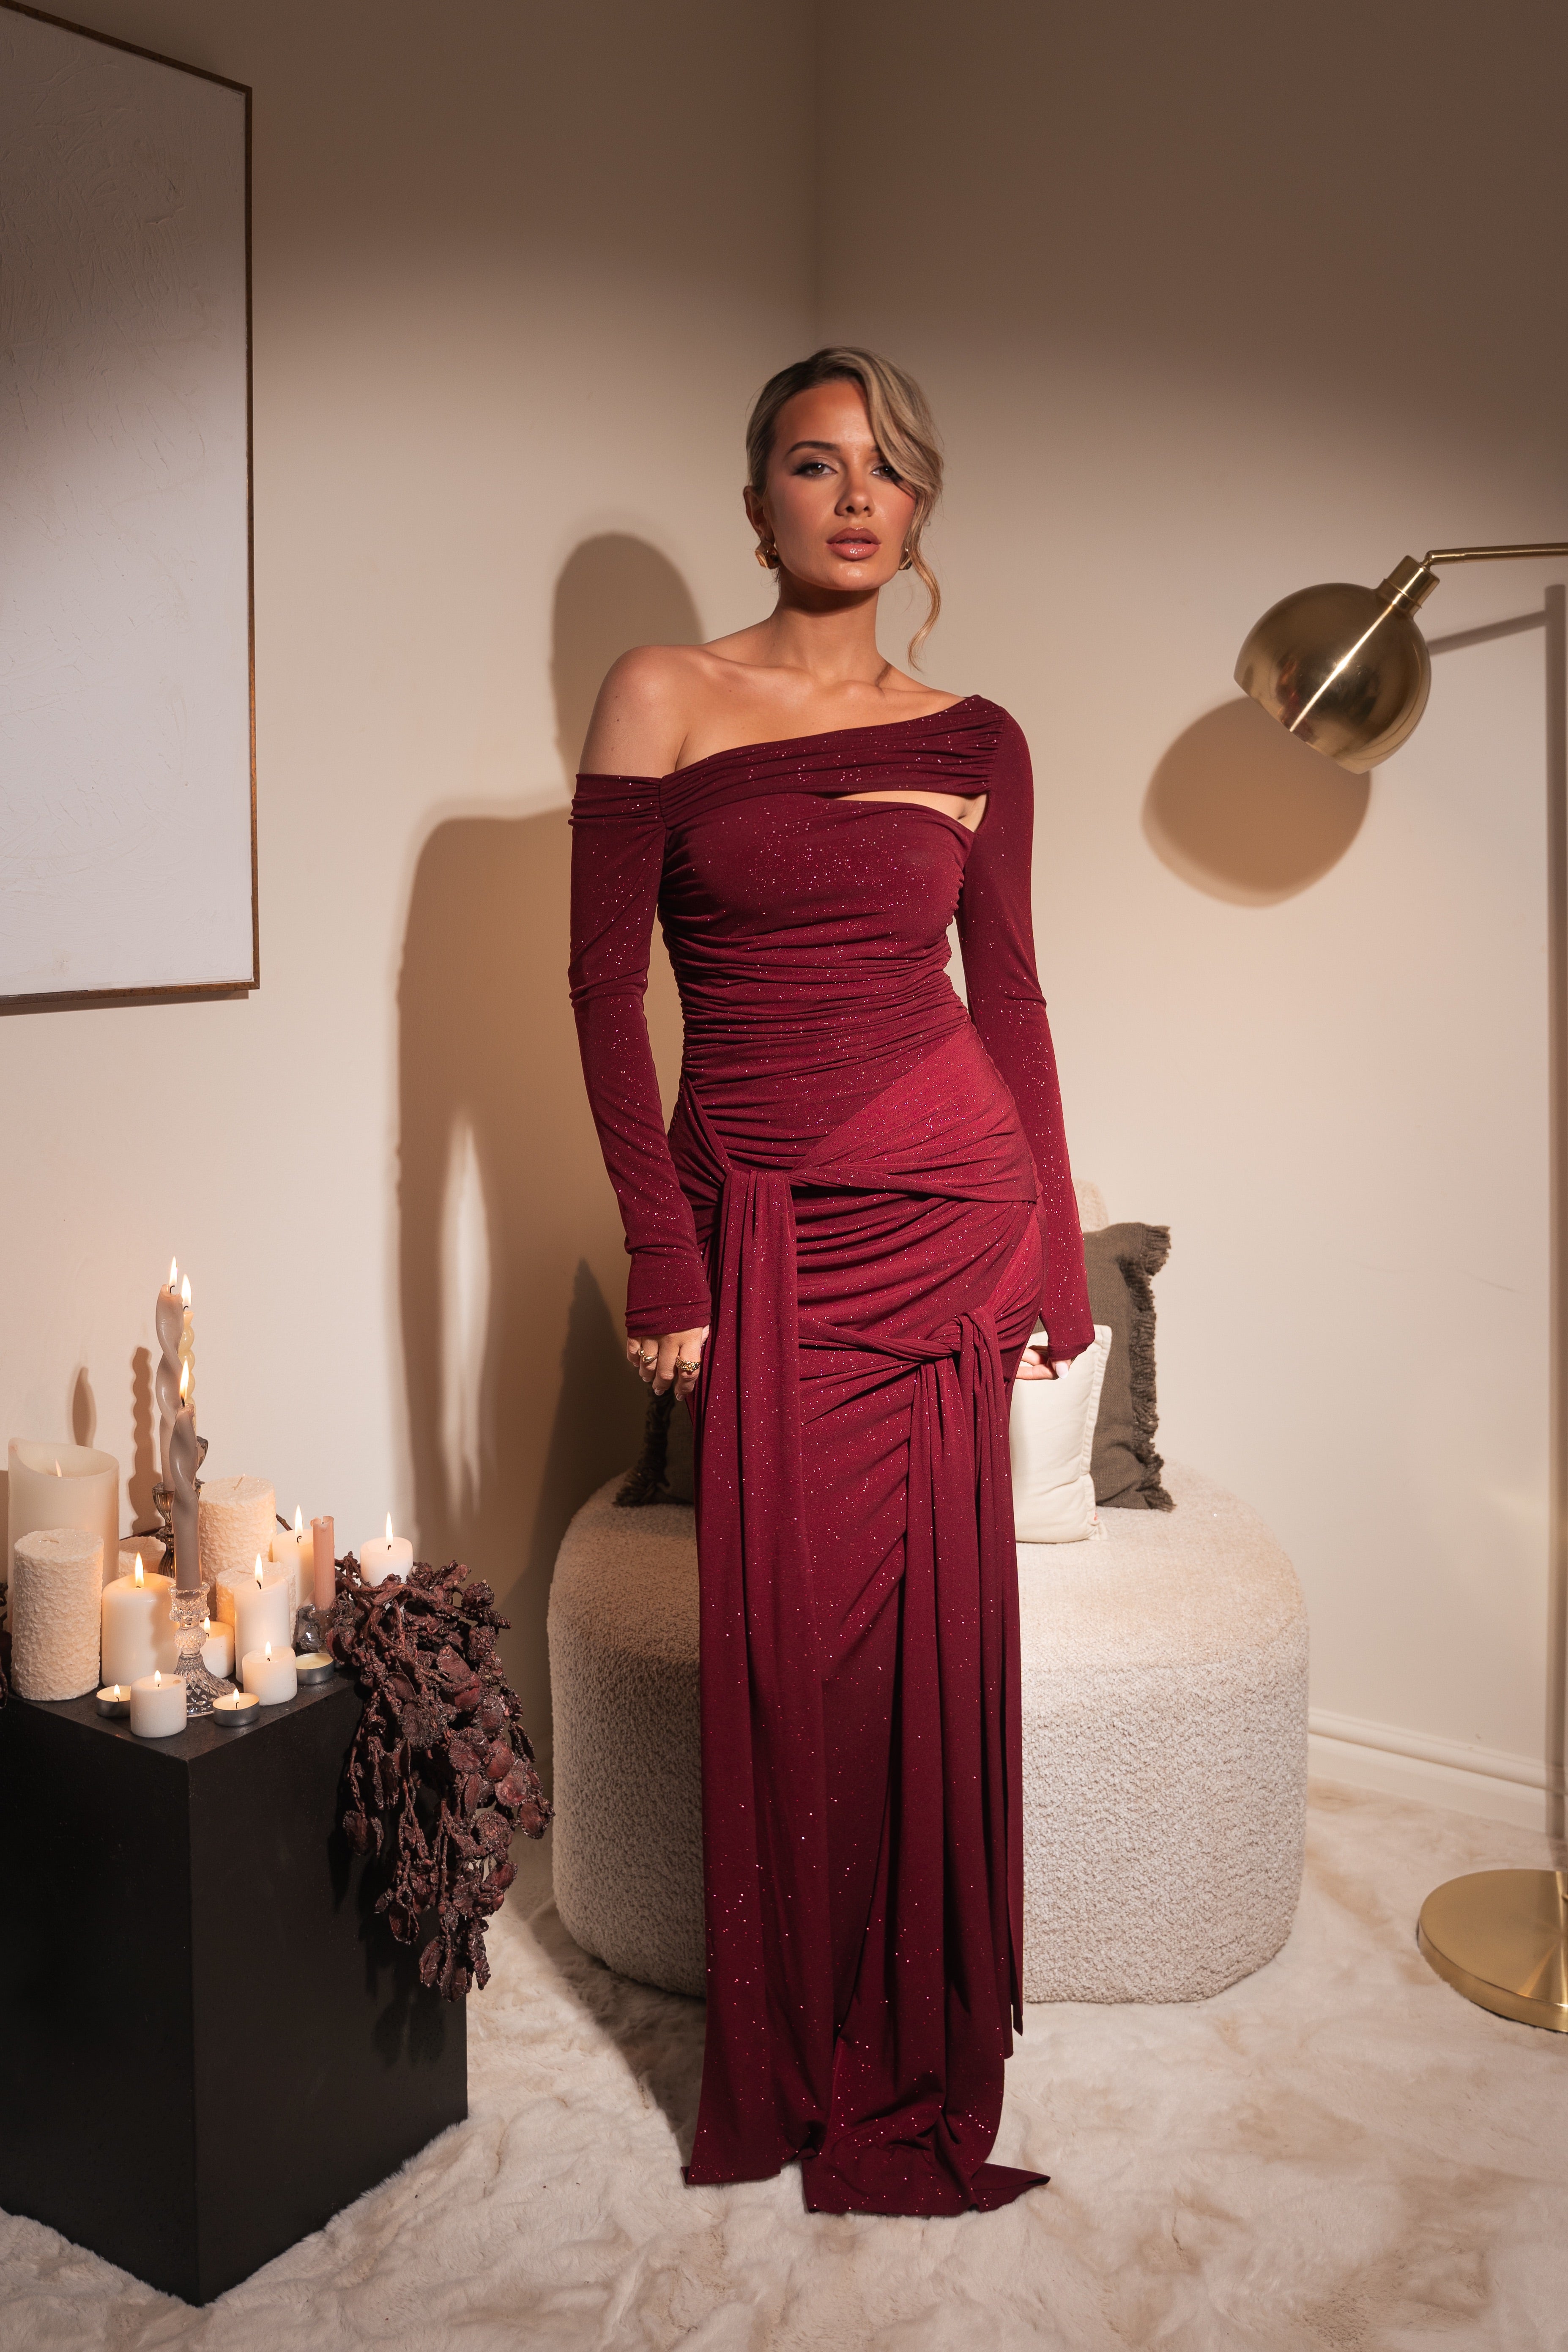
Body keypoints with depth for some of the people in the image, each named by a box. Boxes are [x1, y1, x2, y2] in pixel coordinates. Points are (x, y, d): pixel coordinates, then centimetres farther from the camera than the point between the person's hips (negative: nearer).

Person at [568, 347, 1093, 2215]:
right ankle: (804, 2067, 28)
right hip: (762, 1228, -1)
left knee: (931, 1635, 7)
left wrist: (1058, 1247, 10)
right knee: (791, 1639, 4)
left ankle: (918, 2061, 30)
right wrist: (662, 1254, -8)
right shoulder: (662, 699, 0)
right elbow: (604, 983, -3)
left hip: (950, 1214, 2)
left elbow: (1008, 993, 11)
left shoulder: (974, 741, 7)